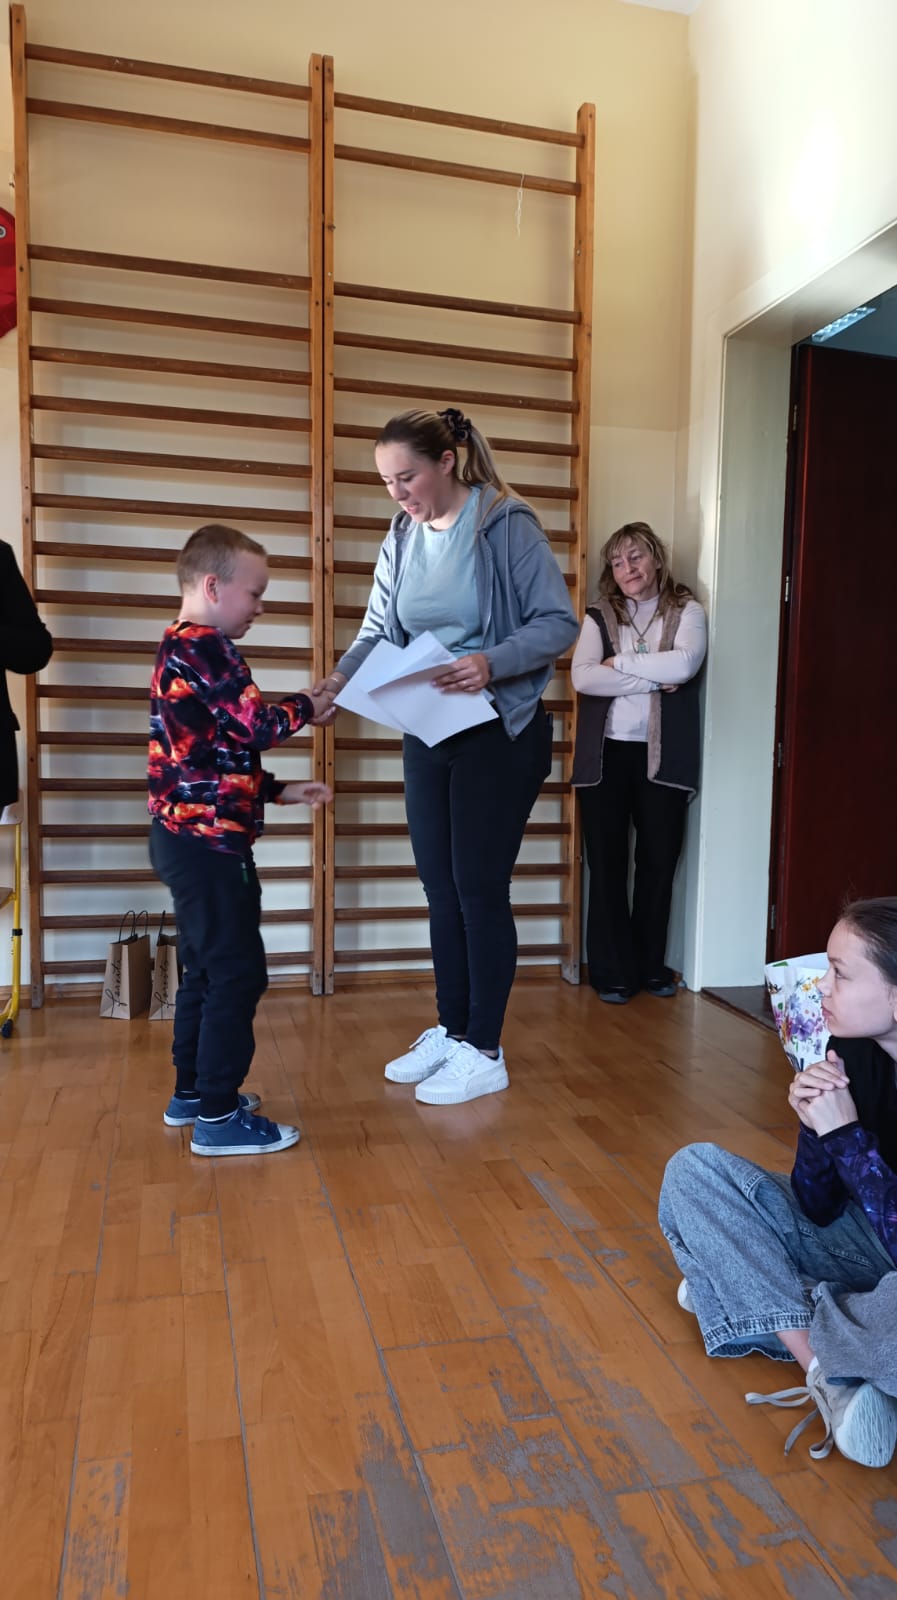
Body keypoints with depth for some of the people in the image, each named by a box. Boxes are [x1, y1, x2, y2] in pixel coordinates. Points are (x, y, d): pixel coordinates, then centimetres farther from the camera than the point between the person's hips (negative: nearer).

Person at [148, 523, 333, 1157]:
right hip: (209, 842, -11)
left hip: (189, 838, 11)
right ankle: (219, 1116, 4)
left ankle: (192, 1092, 29)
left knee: (207, 969, 18)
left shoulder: (181, 650, 17)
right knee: (238, 973, -4)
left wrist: (279, 791, 17)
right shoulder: (208, 650, -16)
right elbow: (258, 726, -20)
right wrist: (304, 707, -1)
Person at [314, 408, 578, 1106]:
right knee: (440, 887, 12)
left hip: (500, 735, -6)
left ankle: (484, 1053, 14)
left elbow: (559, 622, -13)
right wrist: (340, 677, -14)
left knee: (480, 889, -1)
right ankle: (451, 1030, 29)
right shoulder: (402, 537, 7)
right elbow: (379, 633, 6)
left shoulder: (507, 525, -11)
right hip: (428, 734, 6)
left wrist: (492, 662, -29)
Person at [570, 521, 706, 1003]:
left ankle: (650, 964, 23)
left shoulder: (686, 611, 5)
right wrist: (655, 679, -12)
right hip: (606, 755, 0)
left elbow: (686, 664, -16)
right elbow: (583, 678, -10)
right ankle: (611, 970, 14)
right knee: (607, 863, 4)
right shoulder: (599, 616, 7)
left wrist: (621, 663, -9)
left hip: (662, 756, 0)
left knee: (659, 862, 8)